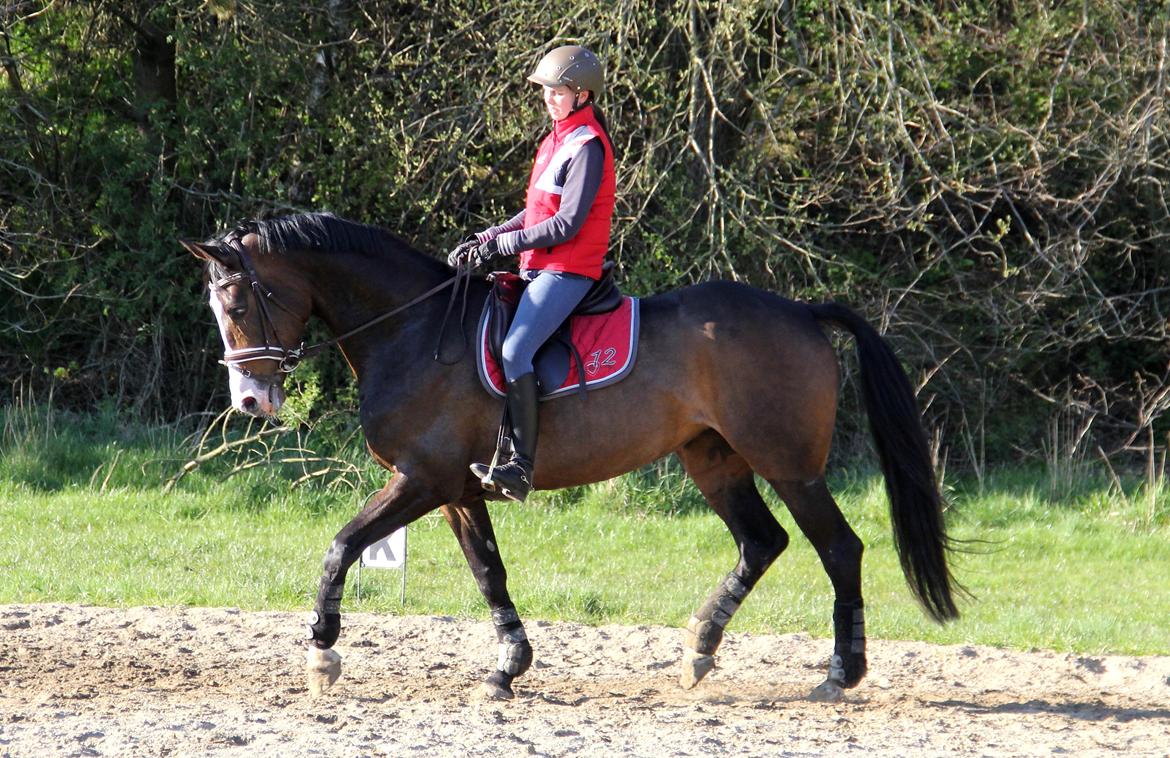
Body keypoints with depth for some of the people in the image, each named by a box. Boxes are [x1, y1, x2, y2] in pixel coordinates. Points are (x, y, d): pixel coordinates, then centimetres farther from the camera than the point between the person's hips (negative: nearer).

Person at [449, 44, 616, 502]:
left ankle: (521, 465, -32)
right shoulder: (557, 140, 19)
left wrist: (501, 245, -15)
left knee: (514, 350, -27)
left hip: (568, 270, -11)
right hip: (541, 269, 11)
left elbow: (567, 224, -18)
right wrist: (487, 239, 8)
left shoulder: (586, 146, -12)